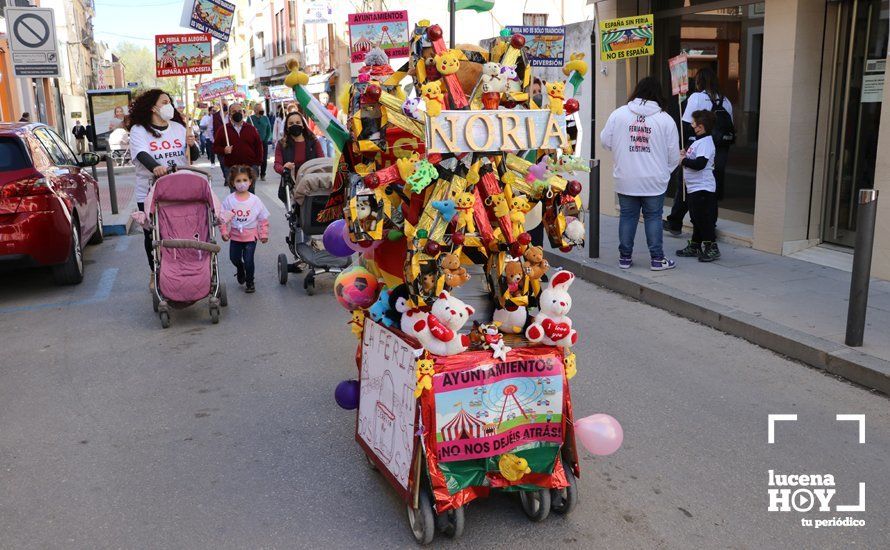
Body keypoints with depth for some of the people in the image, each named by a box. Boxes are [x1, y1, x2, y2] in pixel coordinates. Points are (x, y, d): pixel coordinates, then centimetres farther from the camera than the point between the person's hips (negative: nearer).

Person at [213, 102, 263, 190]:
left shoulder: (251, 129, 8)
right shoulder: (223, 130, 5)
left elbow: (258, 147, 9)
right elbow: (215, 147, 6)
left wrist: (257, 163, 2)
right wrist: (224, 150, -15)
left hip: (250, 167, 1)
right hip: (231, 169, -1)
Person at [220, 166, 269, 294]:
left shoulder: (255, 200, -9)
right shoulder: (229, 200, -7)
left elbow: (263, 219, -3)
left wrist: (264, 234, -4)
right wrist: (224, 231, -7)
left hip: (251, 236, -2)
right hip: (235, 235, 2)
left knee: (248, 260, -4)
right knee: (234, 258, 14)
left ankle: (250, 282, 18)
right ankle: (240, 270, 49)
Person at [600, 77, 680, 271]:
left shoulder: (618, 114, -3)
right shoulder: (665, 119, -2)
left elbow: (606, 141, 4)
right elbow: (673, 154, 1)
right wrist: (666, 171, 19)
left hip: (626, 180, 1)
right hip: (654, 181, -1)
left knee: (627, 216, 11)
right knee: (653, 217, 8)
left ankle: (625, 257, 17)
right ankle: (657, 258, 12)